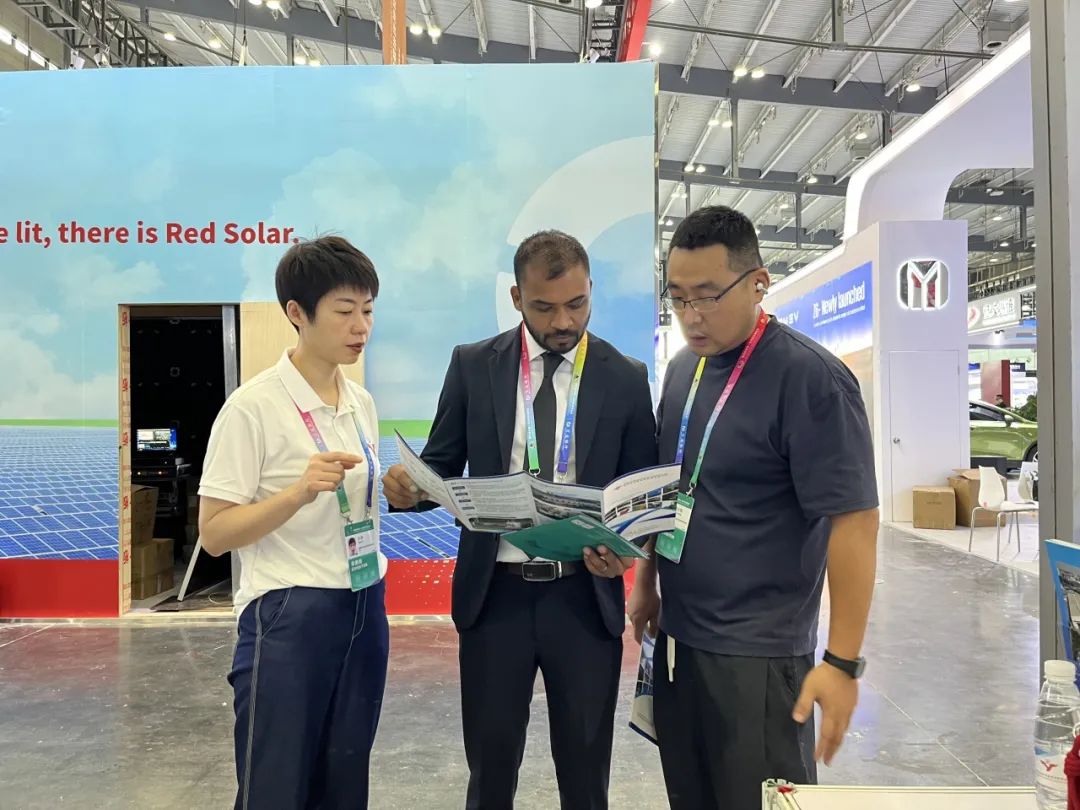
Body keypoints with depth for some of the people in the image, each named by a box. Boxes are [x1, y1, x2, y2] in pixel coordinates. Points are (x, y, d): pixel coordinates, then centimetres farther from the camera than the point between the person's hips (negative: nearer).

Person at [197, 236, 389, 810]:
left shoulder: (362, 404, 7)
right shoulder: (253, 406, -13)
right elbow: (214, 533, -14)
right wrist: (302, 489, -26)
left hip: (363, 608, 7)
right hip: (289, 616, -6)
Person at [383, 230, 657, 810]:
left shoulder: (625, 378, -1)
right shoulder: (473, 365, 0)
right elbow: (443, 469, 3)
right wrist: (409, 485, -20)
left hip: (584, 598, 0)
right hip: (494, 594, 1)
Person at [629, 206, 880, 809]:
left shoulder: (811, 378, -17)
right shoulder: (683, 368, 6)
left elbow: (853, 521, -19)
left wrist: (843, 661, -21)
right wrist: (646, 580, 14)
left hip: (756, 649, -7)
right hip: (677, 633, 7)